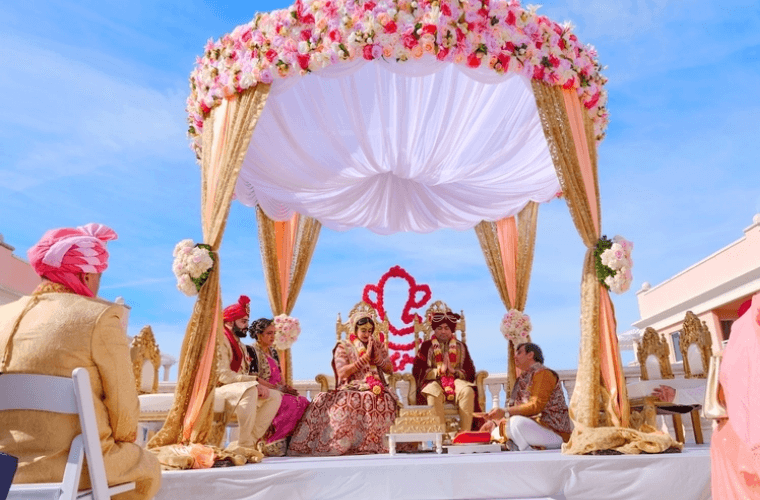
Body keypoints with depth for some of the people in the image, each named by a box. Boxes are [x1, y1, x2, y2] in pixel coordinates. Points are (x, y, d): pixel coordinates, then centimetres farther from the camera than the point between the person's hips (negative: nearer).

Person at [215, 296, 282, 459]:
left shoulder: (240, 345, 20)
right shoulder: (220, 339, -11)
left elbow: (243, 375, 14)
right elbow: (223, 375, -22)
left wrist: (258, 384, -7)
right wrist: (255, 382, -23)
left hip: (240, 390, 9)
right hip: (220, 390, -9)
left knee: (275, 396, -5)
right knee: (249, 390, -37)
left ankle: (250, 440, -14)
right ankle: (244, 445, -28)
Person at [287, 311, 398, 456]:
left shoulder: (378, 345, 19)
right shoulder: (343, 347, 8)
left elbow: (390, 369, 14)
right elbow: (342, 372, -8)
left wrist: (376, 356, -2)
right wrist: (366, 357, -8)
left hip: (375, 389, 2)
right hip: (351, 389, -1)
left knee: (382, 400, -34)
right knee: (345, 402, -36)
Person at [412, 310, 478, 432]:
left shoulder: (461, 347, 17)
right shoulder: (426, 346, 11)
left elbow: (470, 373, 8)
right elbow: (417, 371, -1)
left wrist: (454, 371, -11)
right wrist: (439, 370, -13)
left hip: (456, 380, 2)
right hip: (433, 382, -2)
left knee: (468, 391, -32)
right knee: (434, 393, -37)